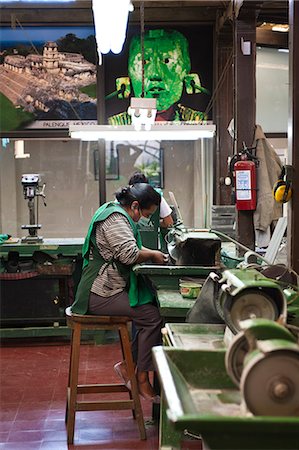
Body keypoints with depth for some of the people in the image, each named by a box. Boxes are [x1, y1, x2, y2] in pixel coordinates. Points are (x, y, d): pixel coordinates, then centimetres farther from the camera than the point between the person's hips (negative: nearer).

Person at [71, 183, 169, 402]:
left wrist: (151, 253, 9)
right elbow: (129, 254, -27)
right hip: (100, 294, -11)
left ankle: (128, 364, 7)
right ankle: (142, 380, -8)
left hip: (107, 289, 11)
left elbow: (128, 248, 26)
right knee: (152, 317, -18)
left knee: (153, 306, 2)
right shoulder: (115, 218, -16)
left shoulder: (117, 213, 17)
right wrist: (152, 255, -9)